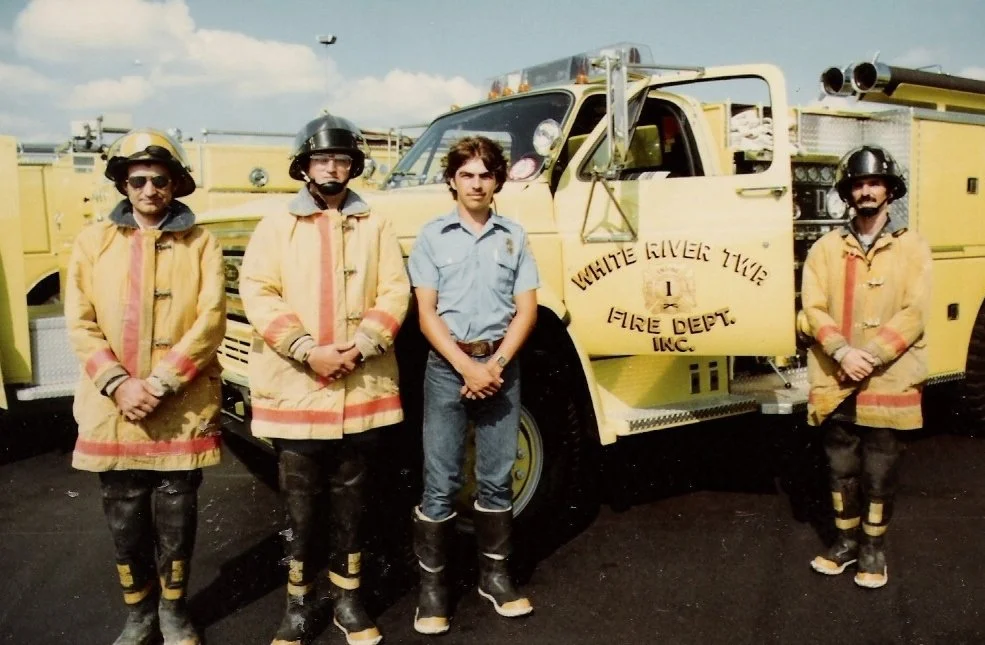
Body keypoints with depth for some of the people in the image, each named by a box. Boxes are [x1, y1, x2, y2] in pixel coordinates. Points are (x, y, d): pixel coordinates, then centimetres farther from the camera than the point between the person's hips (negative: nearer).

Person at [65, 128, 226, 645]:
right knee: (125, 524, 12)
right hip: (112, 411, 2)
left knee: (176, 521, 9)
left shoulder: (201, 243, 2)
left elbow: (210, 323, -7)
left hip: (183, 411, -1)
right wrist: (118, 385, -13)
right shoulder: (93, 242, 5)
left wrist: (161, 383, -15)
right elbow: (80, 325, 0)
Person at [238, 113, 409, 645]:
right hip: (294, 388, -1)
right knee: (300, 504, 8)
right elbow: (257, 295, -5)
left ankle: (347, 598, 27)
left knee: (350, 500, 13)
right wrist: (308, 350, -16)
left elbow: (395, 294, 1)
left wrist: (358, 347, -13)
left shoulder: (375, 226, 8)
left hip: (362, 386, 1)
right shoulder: (276, 226, 4)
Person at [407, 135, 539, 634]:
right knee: (440, 485, 2)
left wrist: (496, 364, -10)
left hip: (502, 367, 2)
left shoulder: (514, 236, 7)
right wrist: (468, 367, -13)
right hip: (447, 368, -2)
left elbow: (526, 310, 3)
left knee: (496, 479, 10)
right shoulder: (433, 236, 1)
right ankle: (432, 584, 13)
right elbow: (427, 313, -4)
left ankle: (494, 575, 23)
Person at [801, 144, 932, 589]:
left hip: (888, 381, -1)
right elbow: (813, 307, -3)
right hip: (835, 381, 2)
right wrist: (843, 353, -17)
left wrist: (870, 357, -17)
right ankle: (846, 541, 28)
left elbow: (913, 313, -6)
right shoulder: (826, 248, 5)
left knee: (879, 469, 7)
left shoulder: (912, 248, 2)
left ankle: (874, 548, 24)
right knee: (841, 465, 11)